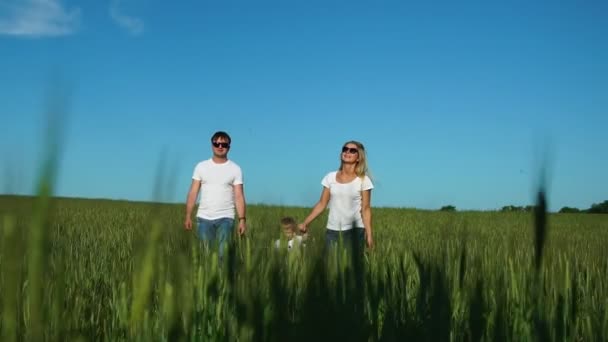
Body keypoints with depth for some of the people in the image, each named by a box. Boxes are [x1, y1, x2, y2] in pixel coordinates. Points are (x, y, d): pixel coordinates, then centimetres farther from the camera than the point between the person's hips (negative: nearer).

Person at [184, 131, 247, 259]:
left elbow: (239, 196, -2)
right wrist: (188, 216, -2)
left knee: (224, 253, -6)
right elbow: (193, 193, 6)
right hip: (204, 217, 1)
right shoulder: (201, 166, 7)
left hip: (225, 218, -1)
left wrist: (242, 219, -12)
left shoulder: (235, 169, 3)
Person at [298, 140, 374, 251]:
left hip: (355, 230, -2)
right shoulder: (330, 177, 5)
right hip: (332, 230, 2)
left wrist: (369, 234, -8)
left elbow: (365, 209, -3)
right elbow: (322, 204, 8)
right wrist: (305, 223, 3)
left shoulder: (363, 180, -2)